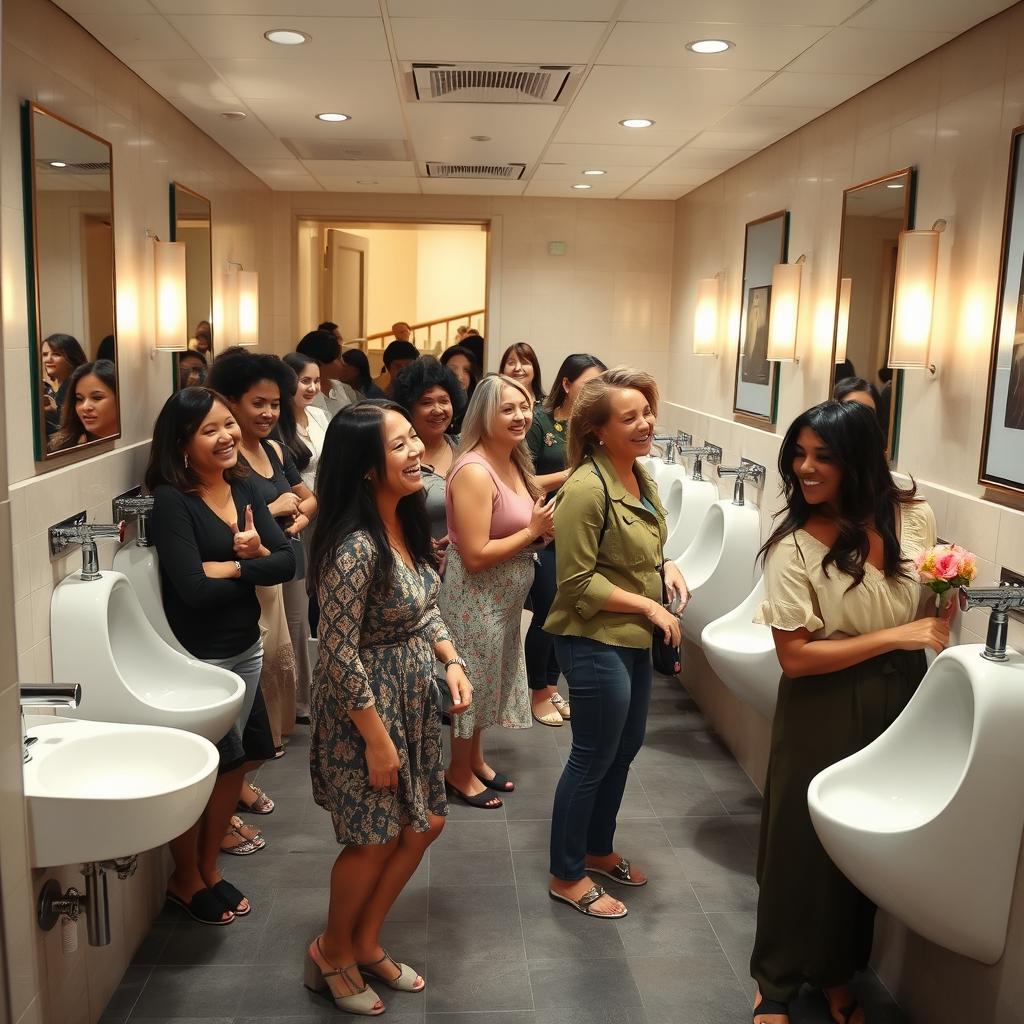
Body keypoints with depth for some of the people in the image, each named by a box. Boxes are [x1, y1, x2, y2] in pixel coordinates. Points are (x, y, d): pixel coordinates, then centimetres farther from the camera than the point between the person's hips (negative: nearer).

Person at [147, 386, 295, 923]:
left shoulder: (243, 486, 1)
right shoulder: (171, 501, -18)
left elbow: (288, 561, -3)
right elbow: (193, 588, -25)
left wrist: (231, 564, -20)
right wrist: (253, 568, -12)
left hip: (246, 648, 7)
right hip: (197, 656, -6)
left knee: (235, 759, 17)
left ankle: (209, 867, 37)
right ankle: (185, 879, 32)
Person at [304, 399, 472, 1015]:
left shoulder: (407, 522, 0)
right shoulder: (355, 547, -27)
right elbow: (340, 655, -24)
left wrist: (452, 660, -2)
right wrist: (377, 740, -18)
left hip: (415, 698, 9)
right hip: (366, 707, -8)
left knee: (425, 824, 17)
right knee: (374, 840, 9)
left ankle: (366, 942, 38)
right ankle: (332, 951, 37)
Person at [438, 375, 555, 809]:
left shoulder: (513, 462, 4)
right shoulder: (474, 472, -25)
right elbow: (476, 555, -28)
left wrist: (543, 528, -4)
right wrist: (533, 531, -21)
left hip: (504, 597, 9)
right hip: (474, 597, -9)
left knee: (490, 678, 22)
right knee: (473, 681, 8)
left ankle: (476, 759, 41)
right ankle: (459, 772, 29)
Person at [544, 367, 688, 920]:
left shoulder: (641, 476, 5)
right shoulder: (587, 489, -23)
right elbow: (577, 583, -21)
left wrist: (667, 568, -1)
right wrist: (649, 606, -18)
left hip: (633, 638, 9)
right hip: (594, 641, -9)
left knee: (625, 748, 21)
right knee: (593, 758, 5)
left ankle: (598, 848, 42)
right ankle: (567, 876, 25)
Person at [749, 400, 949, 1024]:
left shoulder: (915, 518, -7)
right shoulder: (794, 546, -19)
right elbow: (795, 656, -21)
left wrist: (941, 626, -10)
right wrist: (894, 636, -23)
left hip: (902, 704, 4)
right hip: (825, 714, -4)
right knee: (805, 842, 8)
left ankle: (837, 971, 42)